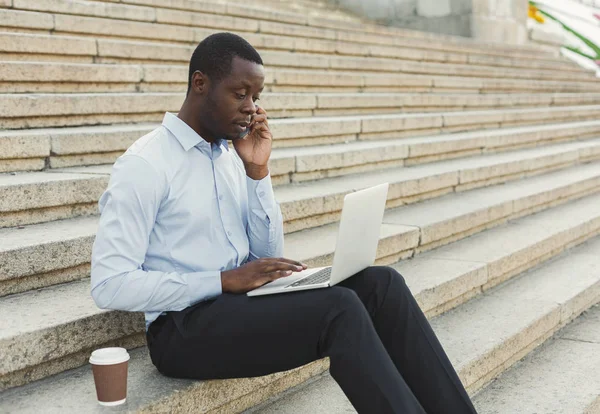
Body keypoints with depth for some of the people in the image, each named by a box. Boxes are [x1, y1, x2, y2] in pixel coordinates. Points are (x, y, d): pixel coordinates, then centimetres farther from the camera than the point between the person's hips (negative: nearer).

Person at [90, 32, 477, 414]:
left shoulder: (230, 156, 11)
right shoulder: (144, 164, -11)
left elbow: (269, 254, 9)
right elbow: (110, 286, -17)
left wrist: (257, 172, -3)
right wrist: (225, 280, -21)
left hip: (241, 299, 7)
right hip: (185, 327, -7)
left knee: (379, 283, -12)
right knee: (338, 309, -27)